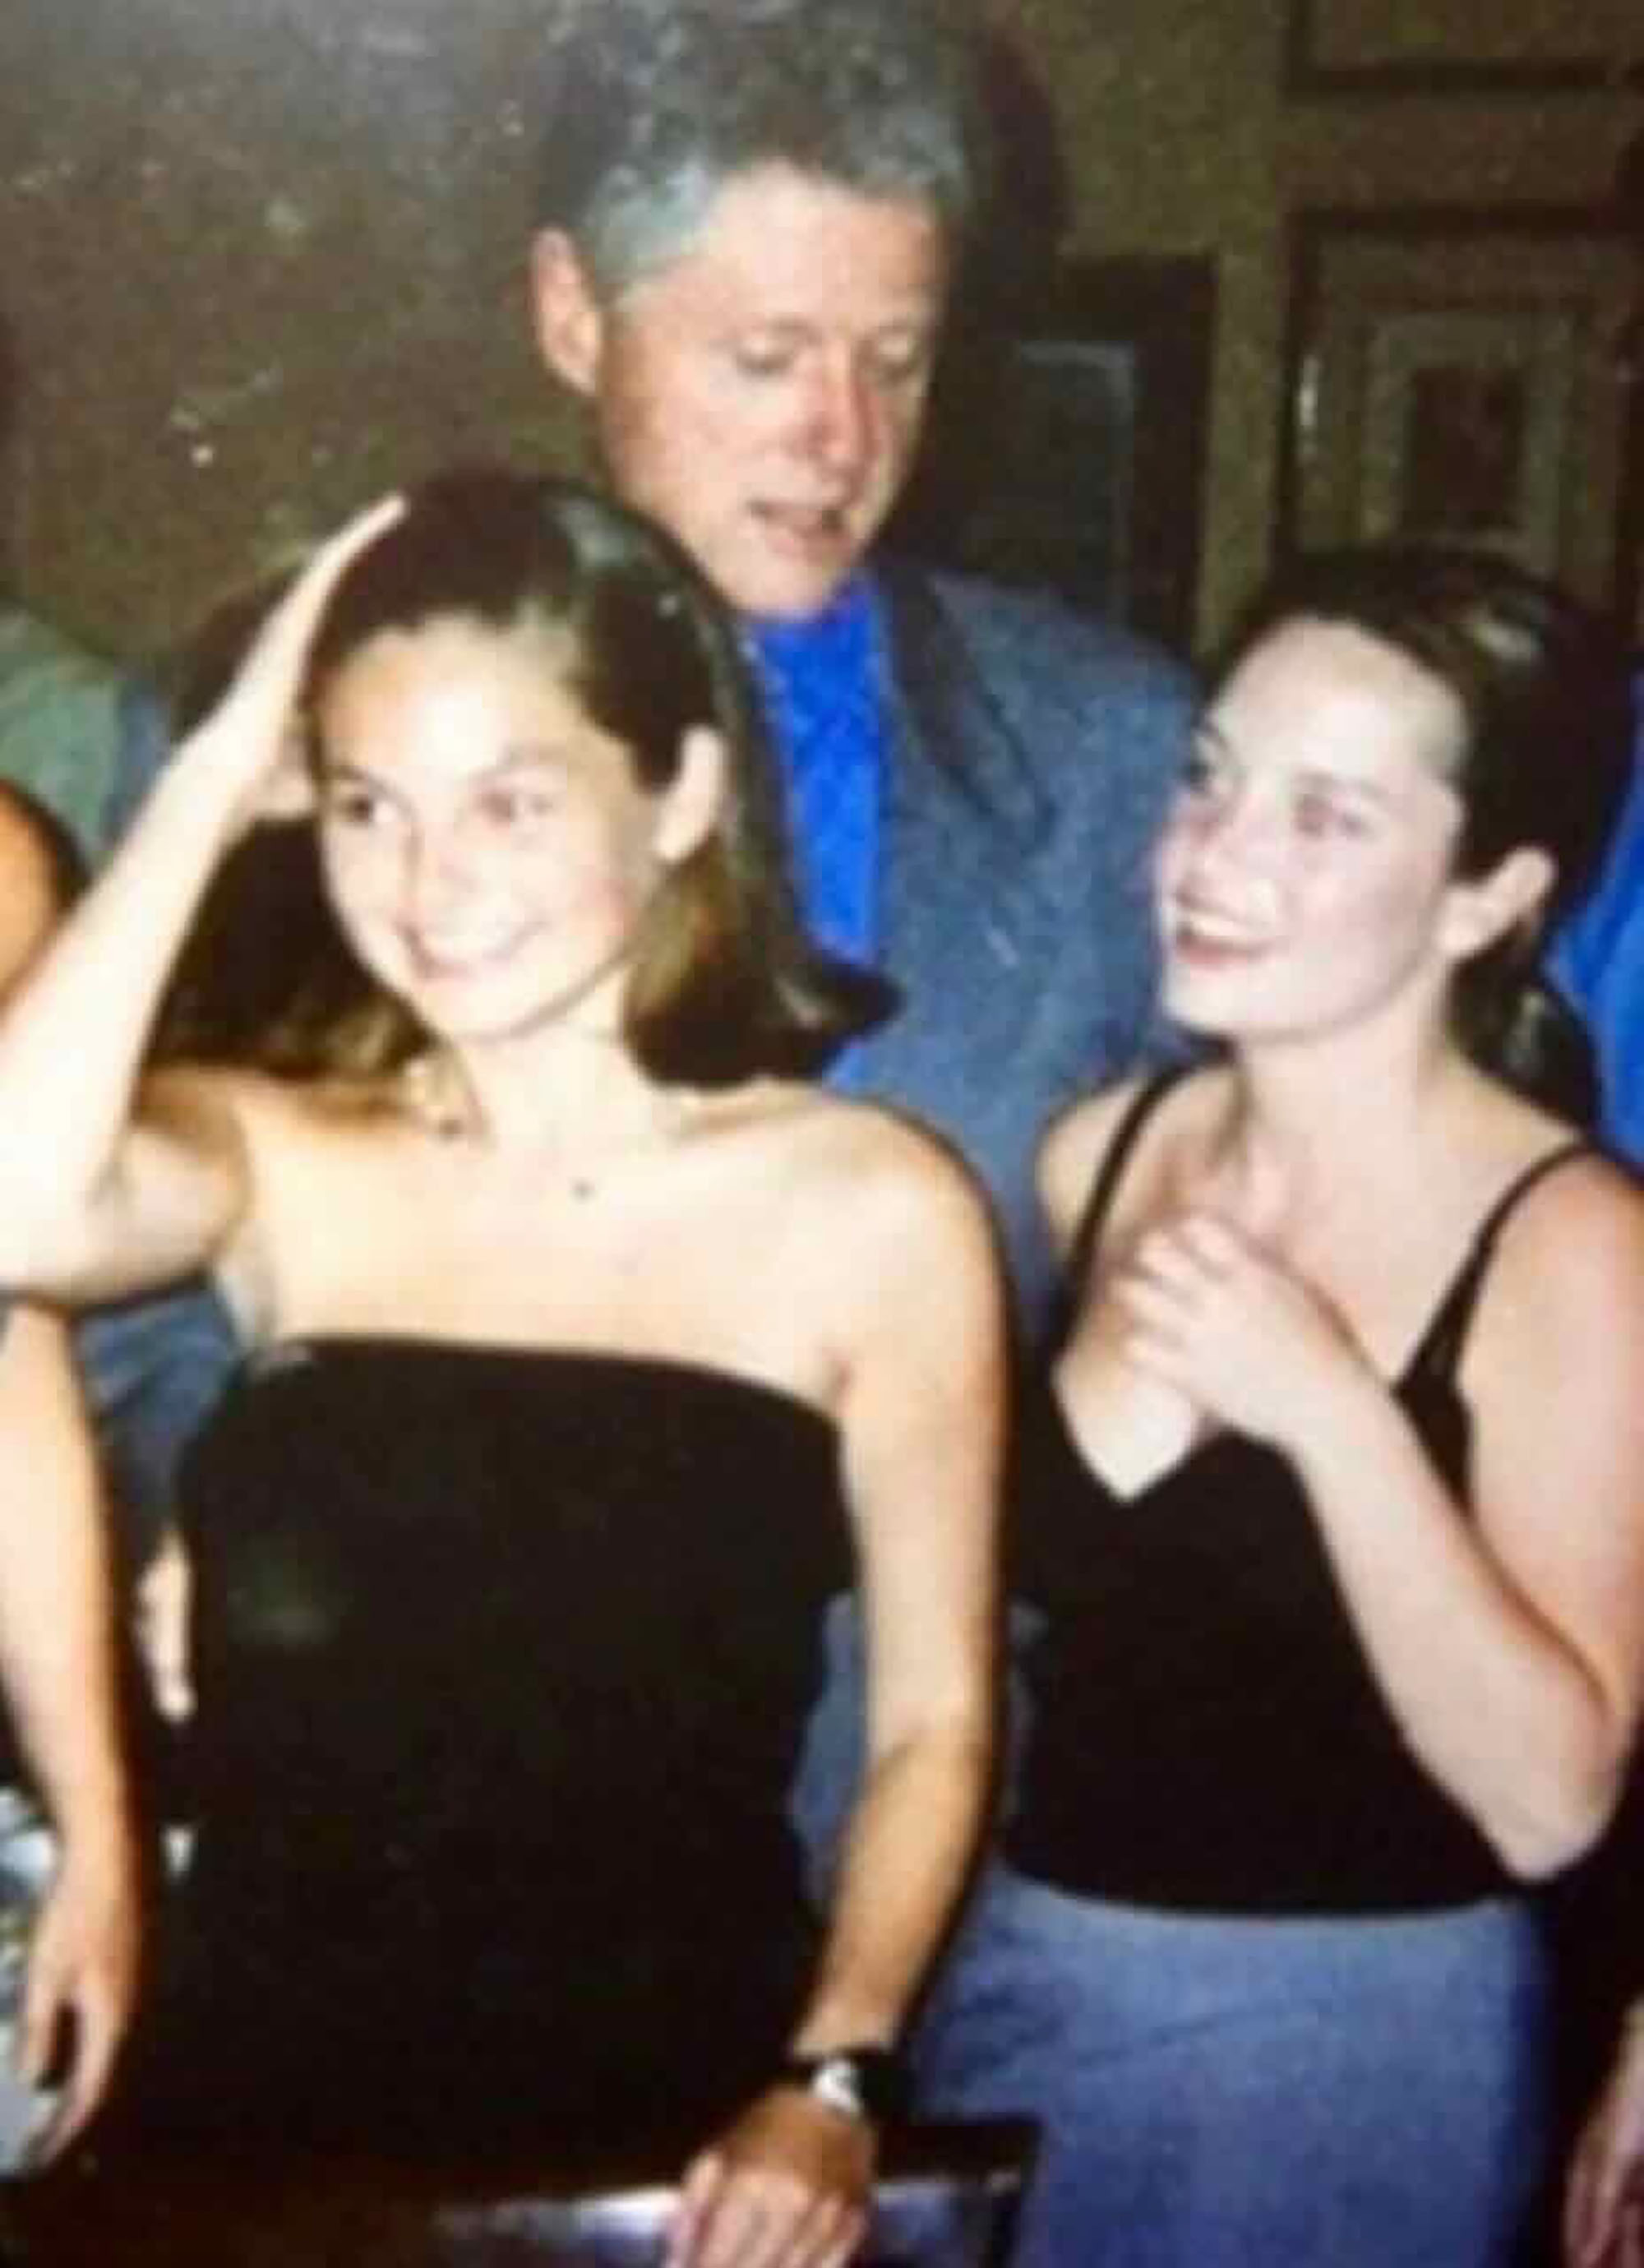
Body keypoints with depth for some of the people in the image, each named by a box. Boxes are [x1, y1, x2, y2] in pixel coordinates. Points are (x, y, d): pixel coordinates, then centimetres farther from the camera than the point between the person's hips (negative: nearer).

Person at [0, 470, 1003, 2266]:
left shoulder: (873, 1212, -6)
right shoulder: (274, 1157, -2)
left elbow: (931, 1724, -1)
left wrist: (832, 2078, -14)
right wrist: (215, 777, -16)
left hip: (673, 2113, -1)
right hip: (255, 2091, 2)